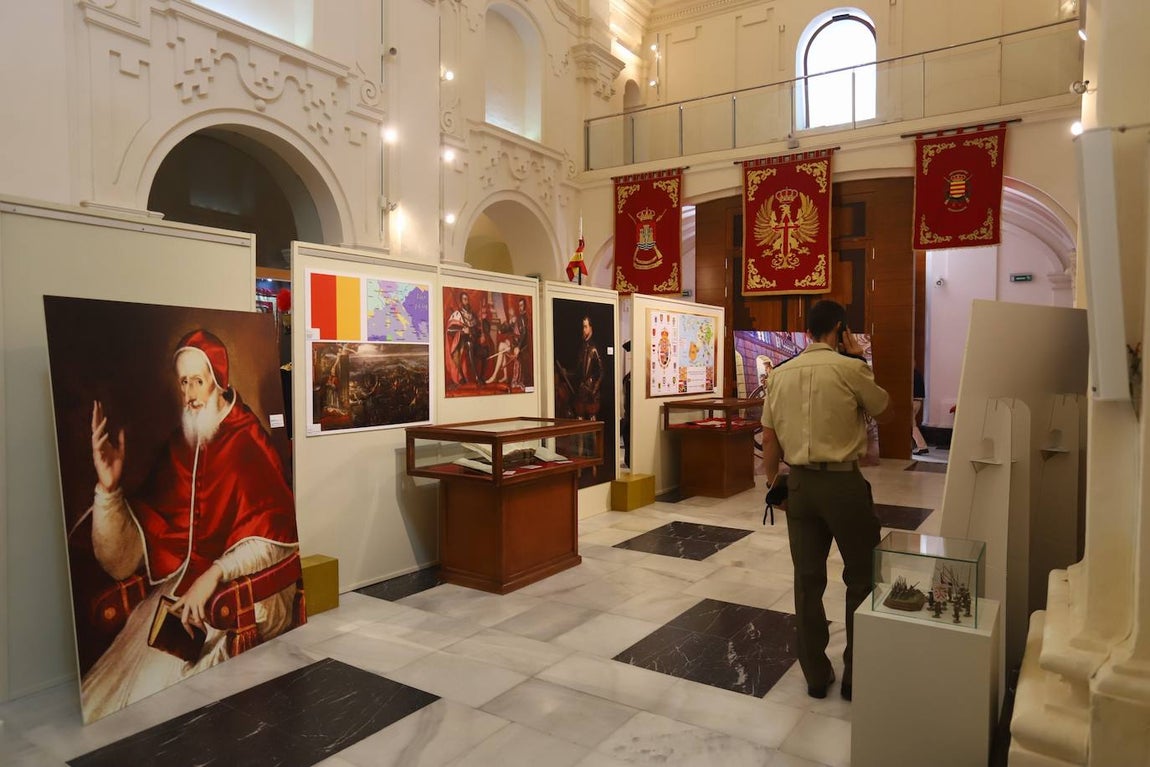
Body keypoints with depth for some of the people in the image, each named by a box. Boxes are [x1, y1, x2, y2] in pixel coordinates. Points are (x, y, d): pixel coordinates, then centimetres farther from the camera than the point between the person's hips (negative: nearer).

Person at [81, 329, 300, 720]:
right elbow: (123, 562, 4)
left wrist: (214, 575, -23)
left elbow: (276, 536, -13)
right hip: (176, 585, 5)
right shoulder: (176, 447, 8)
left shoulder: (249, 443, -5)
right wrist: (108, 487, -8)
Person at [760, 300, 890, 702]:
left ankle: (815, 674, 22)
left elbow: (769, 439, 6)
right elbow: (882, 408, 8)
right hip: (843, 481, -4)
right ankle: (855, 673, 19)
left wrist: (771, 479, 19)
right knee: (861, 577, 12)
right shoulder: (849, 369, -10)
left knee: (807, 579, 12)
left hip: (800, 483, 4)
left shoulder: (780, 374, 3)